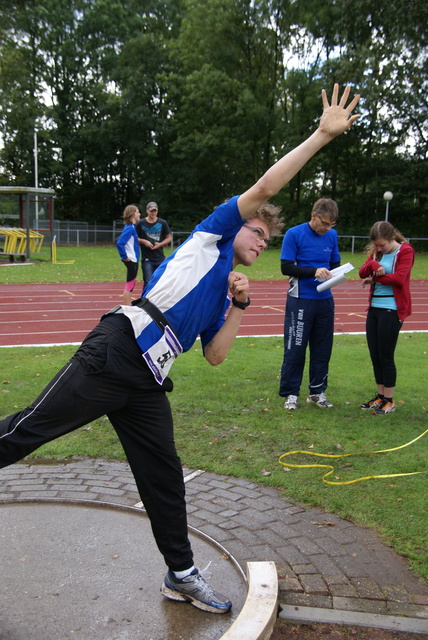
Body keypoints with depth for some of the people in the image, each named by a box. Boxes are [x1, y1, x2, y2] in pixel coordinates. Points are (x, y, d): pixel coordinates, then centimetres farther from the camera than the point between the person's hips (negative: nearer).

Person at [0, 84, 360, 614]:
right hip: (116, 351, -8)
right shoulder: (210, 237, 8)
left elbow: (215, 355, 18)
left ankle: (181, 576, 26)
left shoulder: (223, 293, 25)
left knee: (164, 477, 12)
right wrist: (322, 134, 3)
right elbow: (264, 186, -2)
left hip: (147, 384, 8)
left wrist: (238, 305, 9)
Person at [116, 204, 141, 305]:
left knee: (131, 285, 15)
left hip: (133, 260, 9)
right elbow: (119, 243, -26)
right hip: (131, 260, -9)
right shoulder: (130, 228, -17)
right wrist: (125, 257, -19)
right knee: (130, 285, -2)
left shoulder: (132, 227, 11)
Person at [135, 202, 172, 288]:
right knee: (148, 283, -7)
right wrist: (144, 241, -13)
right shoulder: (141, 223, 1)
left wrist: (160, 244, -8)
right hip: (147, 259, -2)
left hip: (160, 258, 2)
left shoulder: (162, 223, 5)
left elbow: (169, 237, 9)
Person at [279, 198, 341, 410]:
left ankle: (317, 392, 23)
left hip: (325, 300, 5)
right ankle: (291, 393, 11)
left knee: (322, 348, 10)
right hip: (300, 300, -5)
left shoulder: (332, 235, 8)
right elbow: (286, 267, -10)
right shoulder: (294, 234, -7)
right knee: (295, 349, -1)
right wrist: (314, 271, -20)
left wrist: (335, 272, -4)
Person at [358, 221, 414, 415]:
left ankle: (389, 401, 12)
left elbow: (399, 277, -18)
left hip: (392, 310, -6)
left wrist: (374, 278, -5)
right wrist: (373, 264, -20)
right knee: (375, 355, 9)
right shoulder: (376, 252, 13)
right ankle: (380, 396, 23)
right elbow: (363, 273, 1)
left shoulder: (405, 251, -5)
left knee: (385, 356, -1)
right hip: (374, 308, 6)